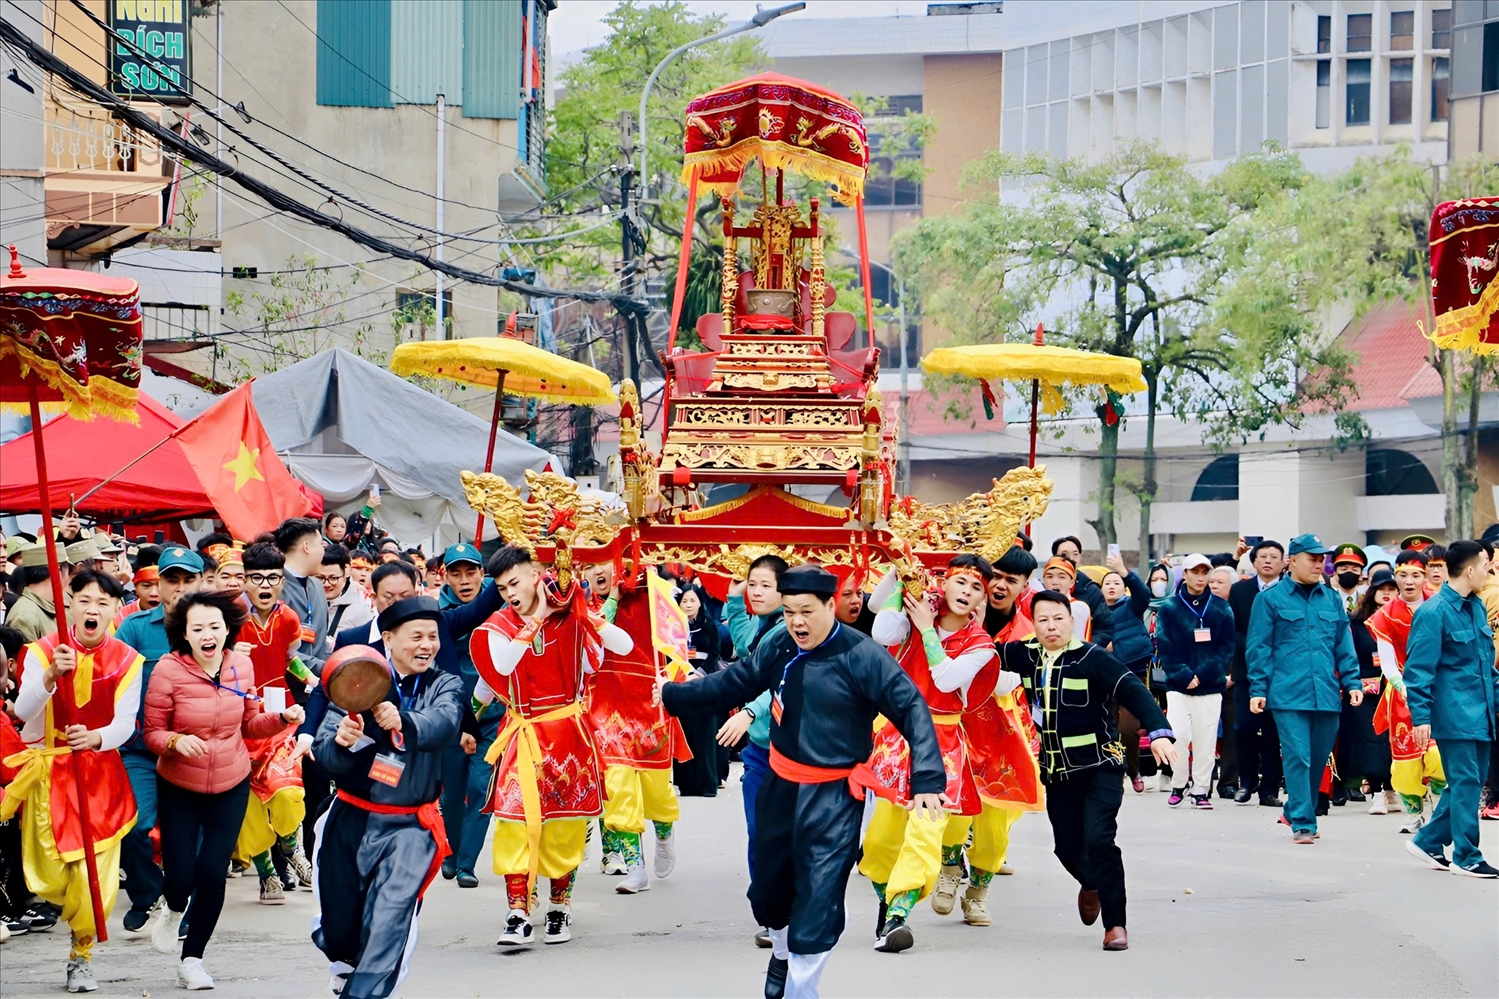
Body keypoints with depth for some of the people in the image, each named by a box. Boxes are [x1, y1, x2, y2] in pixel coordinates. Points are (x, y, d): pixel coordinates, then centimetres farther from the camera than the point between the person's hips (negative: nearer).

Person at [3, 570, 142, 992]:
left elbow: (125, 724, -11)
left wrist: (94, 738, -33)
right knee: (52, 880, -5)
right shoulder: (44, 651, -9)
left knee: (95, 875, -3)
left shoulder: (127, 660, -4)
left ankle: (82, 954, 18)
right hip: (49, 771, -1)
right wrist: (50, 676, -40)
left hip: (101, 771, 1)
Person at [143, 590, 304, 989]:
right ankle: (173, 910, 35)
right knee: (181, 877, -5)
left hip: (231, 786, 2)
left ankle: (192, 960, 19)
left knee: (212, 876, -1)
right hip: (179, 788, -2)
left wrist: (282, 718, -10)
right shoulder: (168, 670, -17)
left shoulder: (241, 665, -5)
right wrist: (176, 741, -32)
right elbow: (152, 734, -11)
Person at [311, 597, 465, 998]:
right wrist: (340, 742, -32)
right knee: (335, 929, 13)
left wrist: (404, 722, -43)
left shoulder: (445, 686, 2)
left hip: (407, 828, -1)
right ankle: (348, 965, 45)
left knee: (387, 925, -17)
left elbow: (444, 723, -22)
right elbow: (324, 754, -8)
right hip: (351, 819, 1)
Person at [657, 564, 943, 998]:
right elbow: (733, 683, 13)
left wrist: (927, 779, -29)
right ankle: (782, 955, 50)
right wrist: (674, 695, 18)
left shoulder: (862, 655, -18)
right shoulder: (778, 647, -1)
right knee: (768, 887, 20)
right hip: (781, 785, 6)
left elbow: (912, 710, -19)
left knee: (817, 900, -9)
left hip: (834, 798, -6)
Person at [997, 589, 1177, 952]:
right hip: (1057, 772, 5)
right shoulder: (1026, 656, 1)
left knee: (1098, 840, -18)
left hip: (1100, 768, -5)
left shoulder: (1091, 658, -14)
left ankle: (1116, 923, -10)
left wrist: (1159, 732, -36)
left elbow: (1133, 691, -22)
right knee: (1067, 847, 8)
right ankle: (1091, 884, 43)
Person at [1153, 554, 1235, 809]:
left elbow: (1226, 647, 2)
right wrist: (1183, 675, -13)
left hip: (1211, 686, 1)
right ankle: (1178, 785, 5)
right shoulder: (1169, 609, 4)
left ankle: (1201, 789, 10)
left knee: (1205, 740, 0)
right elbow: (1164, 648, -1)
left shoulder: (1221, 608, 7)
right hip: (1178, 686, -1)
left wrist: (1203, 674, -9)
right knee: (1177, 735, -13)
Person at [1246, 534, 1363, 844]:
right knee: (1298, 757, -10)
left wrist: (1352, 682, 7)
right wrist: (1258, 689, -5)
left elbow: (1344, 646, 16)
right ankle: (1302, 823, -7)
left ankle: (1297, 812, 28)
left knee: (1318, 758, 10)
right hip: (1288, 694, -4)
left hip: (1326, 694, 4)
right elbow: (1259, 648, 0)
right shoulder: (1270, 599, 2)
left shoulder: (1332, 599, 14)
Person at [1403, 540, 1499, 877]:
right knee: (1465, 782, -4)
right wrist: (1421, 716, -17)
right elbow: (1418, 668, -14)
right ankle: (1466, 858, 3)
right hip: (1455, 714, -8)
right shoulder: (1434, 612, -14)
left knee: (1467, 782, 11)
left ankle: (1428, 841, 22)